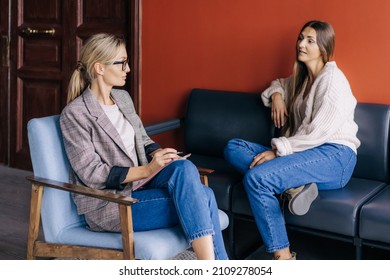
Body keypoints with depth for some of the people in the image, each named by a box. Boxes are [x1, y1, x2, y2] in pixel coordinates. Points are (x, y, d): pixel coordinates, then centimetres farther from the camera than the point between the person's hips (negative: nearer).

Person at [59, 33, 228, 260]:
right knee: (199, 199, -23)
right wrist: (147, 170, -22)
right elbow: (91, 173, -15)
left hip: (139, 185, 6)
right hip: (108, 206, -6)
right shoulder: (75, 113, -10)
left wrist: (160, 154, -5)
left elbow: (143, 140, 19)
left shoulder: (123, 97, 12)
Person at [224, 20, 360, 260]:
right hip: (307, 154, 9)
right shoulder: (301, 78, 20)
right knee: (233, 148, -6)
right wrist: (276, 95, 18)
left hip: (334, 156, -9)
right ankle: (294, 186, -25)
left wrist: (277, 150, -16)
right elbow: (279, 84, 43)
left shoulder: (332, 78, -6)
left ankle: (283, 256, -28)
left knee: (256, 176, -31)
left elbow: (320, 131, -16)